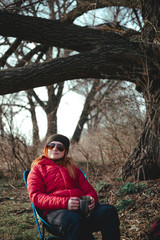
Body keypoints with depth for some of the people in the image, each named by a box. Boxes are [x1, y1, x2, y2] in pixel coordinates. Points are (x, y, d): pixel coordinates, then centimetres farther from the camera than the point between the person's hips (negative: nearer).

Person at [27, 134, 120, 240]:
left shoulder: (72, 167, 32)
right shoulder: (37, 169, 19)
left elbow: (88, 189, 25)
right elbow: (36, 197, 3)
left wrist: (91, 199, -4)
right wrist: (64, 203, -15)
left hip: (82, 207, 4)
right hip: (55, 210, -4)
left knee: (109, 211, -29)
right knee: (73, 221, -41)